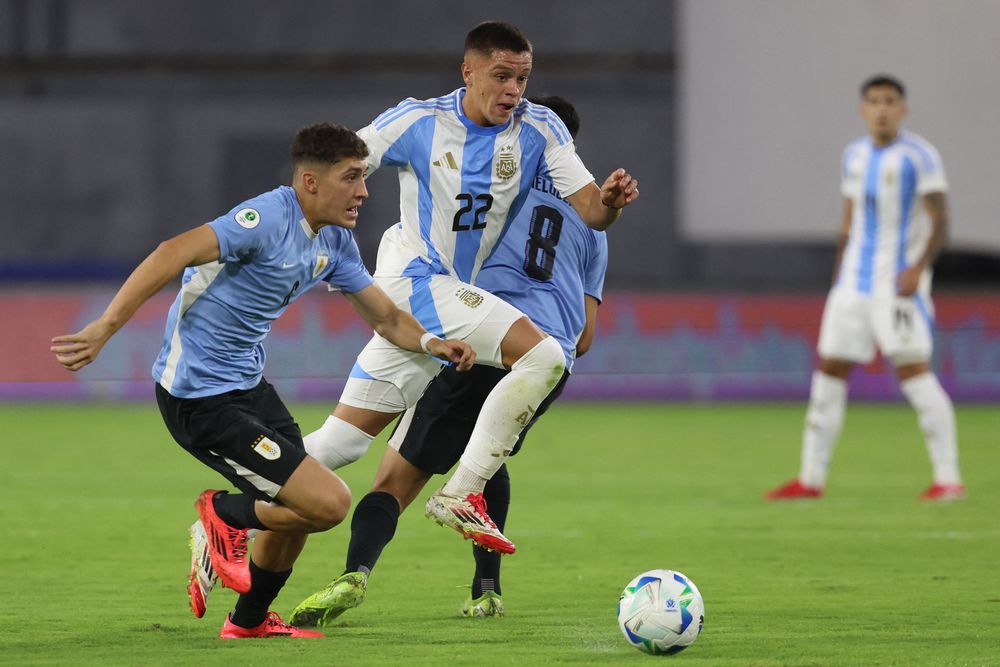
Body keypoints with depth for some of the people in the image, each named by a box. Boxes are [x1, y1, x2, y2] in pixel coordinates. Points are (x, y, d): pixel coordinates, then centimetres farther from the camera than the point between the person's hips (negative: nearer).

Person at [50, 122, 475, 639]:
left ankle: (249, 621, 42)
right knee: (328, 504, -15)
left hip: (246, 383, 10)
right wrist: (106, 327, -39)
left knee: (295, 508, 20)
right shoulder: (271, 218, -23)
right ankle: (223, 516, 10)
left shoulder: (336, 241, 6)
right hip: (200, 397, -10)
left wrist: (431, 343, -7)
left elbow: (385, 316, 14)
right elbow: (175, 253, -32)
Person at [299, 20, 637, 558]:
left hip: (457, 296, 6)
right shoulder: (418, 122, -9)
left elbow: (590, 212, -6)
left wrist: (610, 201, -27)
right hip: (415, 279, -6)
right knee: (543, 356, -24)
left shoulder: (539, 130, -1)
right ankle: (461, 495, -20)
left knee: (345, 440, 7)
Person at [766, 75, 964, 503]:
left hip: (899, 282, -7)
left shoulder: (919, 157, -7)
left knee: (913, 370, -14)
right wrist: (838, 278, 19)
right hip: (855, 282, 7)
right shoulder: (855, 156, 14)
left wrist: (919, 267, -25)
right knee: (829, 368, 5)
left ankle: (948, 478, -12)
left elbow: (940, 224, -11)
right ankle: (811, 479, 13)